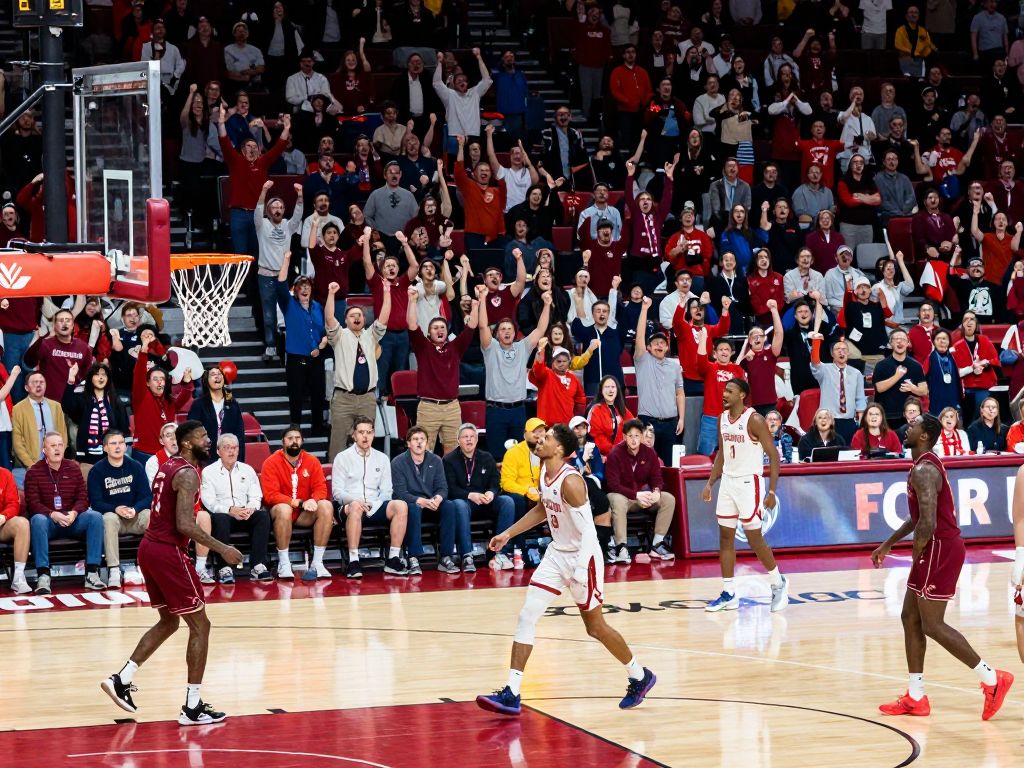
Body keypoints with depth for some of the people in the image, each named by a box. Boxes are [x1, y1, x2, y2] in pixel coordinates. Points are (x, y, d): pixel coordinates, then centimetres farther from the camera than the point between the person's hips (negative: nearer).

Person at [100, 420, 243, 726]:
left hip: (149, 548, 9)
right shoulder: (187, 473, -16)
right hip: (169, 552, -9)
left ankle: (121, 680, 19)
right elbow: (184, 525, -24)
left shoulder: (167, 466, 14)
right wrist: (222, 549, -18)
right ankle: (192, 707, 0)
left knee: (169, 622, 23)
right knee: (200, 625, -1)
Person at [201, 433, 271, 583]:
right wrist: (230, 510, -22)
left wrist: (250, 508, -15)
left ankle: (258, 566, -31)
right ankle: (225, 568, -37)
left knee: (263, 515, -27)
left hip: (246, 514, 3)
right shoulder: (209, 472, 4)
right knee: (221, 519, -38)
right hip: (222, 513, -3)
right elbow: (209, 501, -7)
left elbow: (256, 497, 9)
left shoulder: (247, 470, 15)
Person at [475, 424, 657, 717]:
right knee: (527, 616, -2)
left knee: (595, 628, 6)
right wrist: (508, 534, 20)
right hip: (557, 553, 8)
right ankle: (511, 694, -3)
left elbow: (588, 531, -26)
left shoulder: (570, 481, -24)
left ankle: (640, 677, 29)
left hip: (583, 557, -8)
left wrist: (579, 572, -33)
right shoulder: (544, 474, 1)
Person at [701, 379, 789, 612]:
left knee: (754, 537, -3)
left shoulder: (754, 420, -16)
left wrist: (772, 491, -18)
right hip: (728, 482, 7)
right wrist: (710, 483, 11)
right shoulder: (722, 418, 6)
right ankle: (729, 594, 10)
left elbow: (773, 455, -14)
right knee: (725, 537, 5)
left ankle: (779, 584, 16)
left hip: (748, 483, -7)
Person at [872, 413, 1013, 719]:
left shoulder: (923, 471, -19)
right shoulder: (926, 465, 14)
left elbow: (927, 524, -28)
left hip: (940, 549, -10)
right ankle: (915, 698, 15)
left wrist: (916, 556, -12)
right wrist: (888, 544, 28)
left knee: (932, 625, -6)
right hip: (936, 548, 10)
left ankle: (991, 679, -1)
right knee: (910, 619, 12)